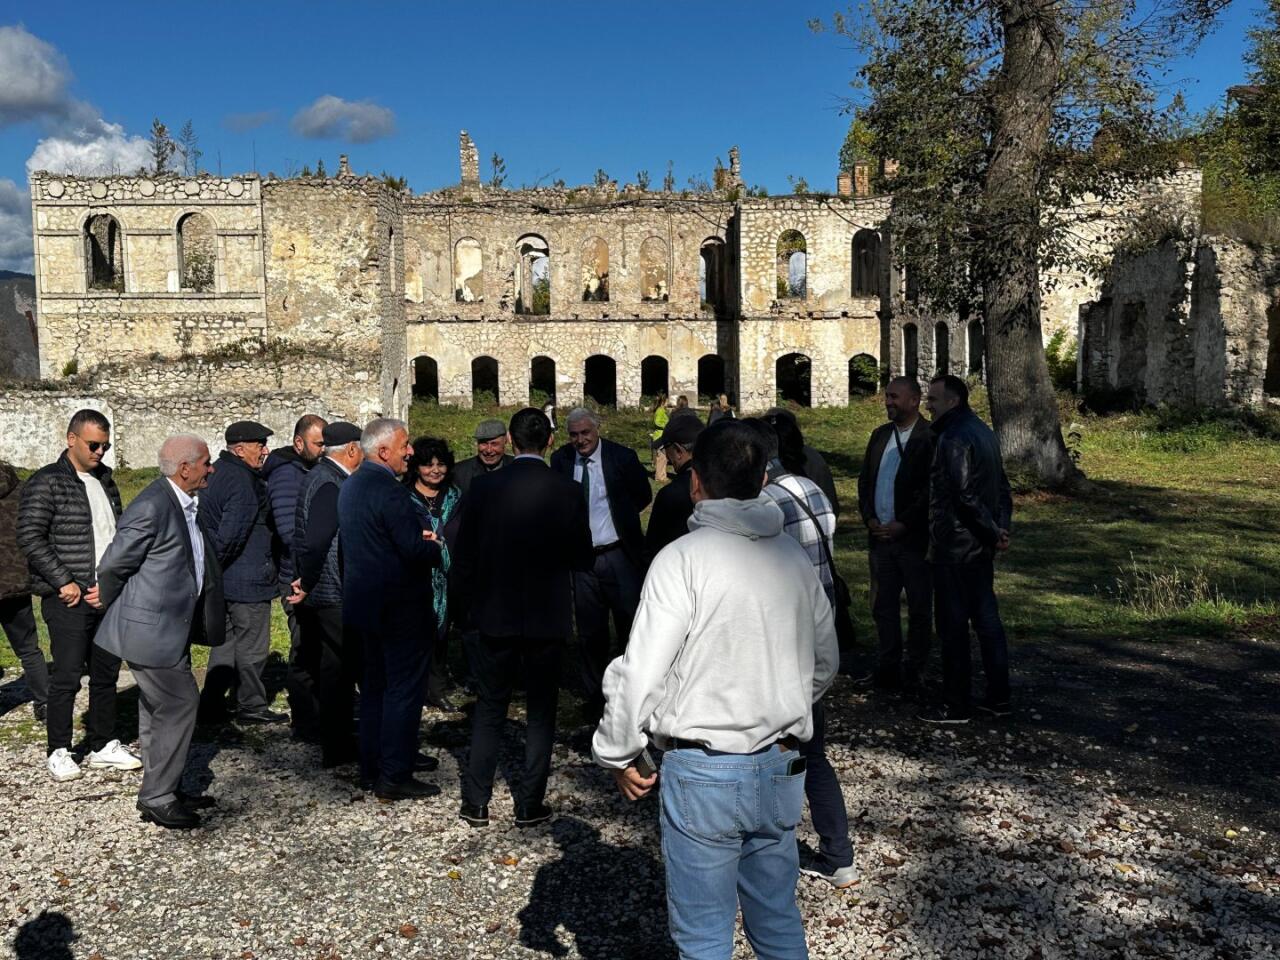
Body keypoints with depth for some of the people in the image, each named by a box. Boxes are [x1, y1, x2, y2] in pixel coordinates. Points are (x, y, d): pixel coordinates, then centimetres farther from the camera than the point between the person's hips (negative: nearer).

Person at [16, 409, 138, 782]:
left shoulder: (105, 481, 14)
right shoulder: (47, 482, -7)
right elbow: (30, 538, -12)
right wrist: (64, 583, -15)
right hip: (69, 598, -6)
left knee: (107, 674, 11)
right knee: (67, 676, -1)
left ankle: (103, 745, 22)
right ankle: (59, 752, 12)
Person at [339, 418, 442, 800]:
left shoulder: (350, 485, 9)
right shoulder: (389, 491, -21)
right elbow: (415, 551, -26)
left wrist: (417, 538, 9)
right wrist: (437, 548, -6)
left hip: (363, 602, 10)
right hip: (396, 606, -10)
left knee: (375, 684, 18)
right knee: (404, 687, 0)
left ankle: (373, 765, 27)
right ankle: (394, 776, 5)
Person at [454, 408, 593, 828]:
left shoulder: (484, 487, -7)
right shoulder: (567, 491, -10)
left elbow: (465, 556, -1)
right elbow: (583, 558, -2)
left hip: (495, 615, 1)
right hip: (548, 616, -1)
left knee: (489, 710, 14)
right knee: (541, 712, 11)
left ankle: (476, 803, 18)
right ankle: (530, 804, 15)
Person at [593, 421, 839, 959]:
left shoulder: (683, 559, -15)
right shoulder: (794, 557, 3)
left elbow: (641, 672, -18)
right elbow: (825, 662, 12)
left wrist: (617, 755, -3)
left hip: (703, 773, -5)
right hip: (781, 770, 6)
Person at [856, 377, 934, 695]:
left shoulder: (930, 438, -10)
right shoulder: (880, 435, 12)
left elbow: (931, 490, -14)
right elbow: (865, 480, 15)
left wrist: (902, 525, -15)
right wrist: (870, 519, 1)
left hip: (914, 538, -6)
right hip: (880, 536, 6)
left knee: (919, 609, 5)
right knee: (883, 607, 12)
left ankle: (913, 674, 15)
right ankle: (888, 668, 23)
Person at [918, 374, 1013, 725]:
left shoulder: (953, 438, -17)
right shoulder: (984, 432, 14)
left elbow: (965, 495, -23)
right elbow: (1002, 488, 15)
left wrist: (994, 531, -14)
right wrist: (1001, 528, 9)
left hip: (954, 547, -9)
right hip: (981, 546, 10)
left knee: (953, 624, -1)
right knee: (987, 618, 14)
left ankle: (956, 704, 6)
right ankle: (998, 697, 20)